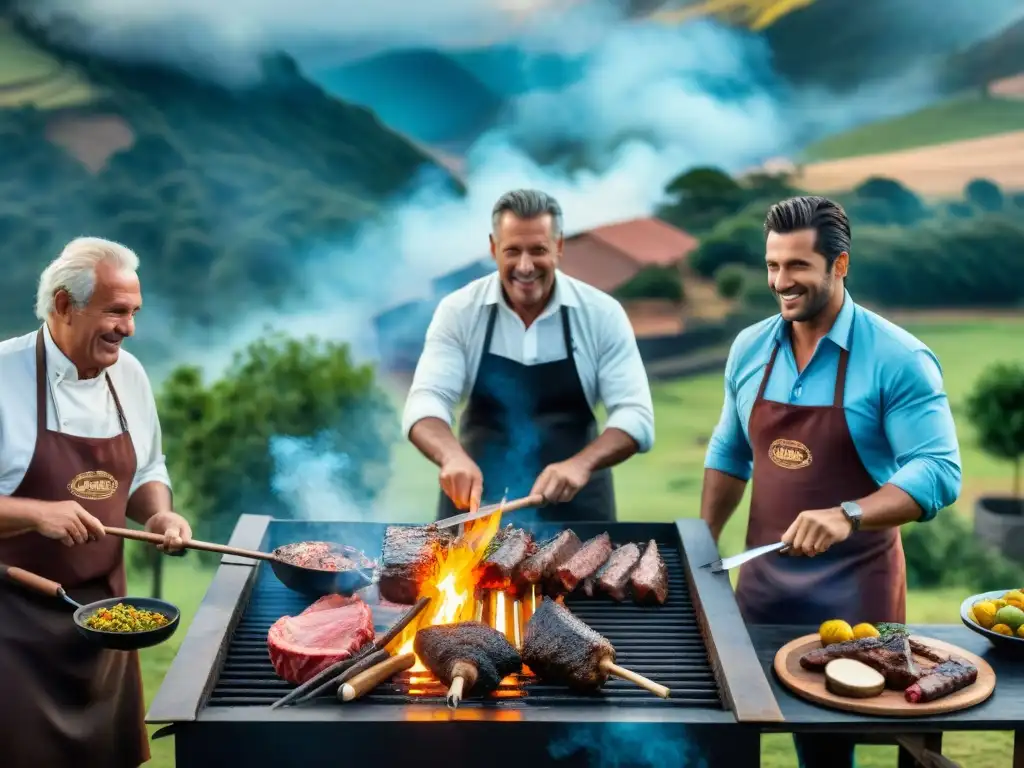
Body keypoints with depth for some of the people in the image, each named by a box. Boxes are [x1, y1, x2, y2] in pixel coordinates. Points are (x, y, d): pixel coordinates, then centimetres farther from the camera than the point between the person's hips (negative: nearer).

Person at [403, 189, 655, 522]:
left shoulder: (602, 314, -8)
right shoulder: (459, 311, -7)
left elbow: (635, 415, -12)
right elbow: (425, 402, -14)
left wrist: (582, 464, -31)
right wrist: (453, 456, -36)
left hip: (574, 508, 0)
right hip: (476, 502, 0)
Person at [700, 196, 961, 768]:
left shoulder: (898, 359, -15)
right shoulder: (750, 349, 3)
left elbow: (939, 471, -21)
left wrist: (848, 515, -34)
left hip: (853, 590, -5)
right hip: (762, 581, 5)